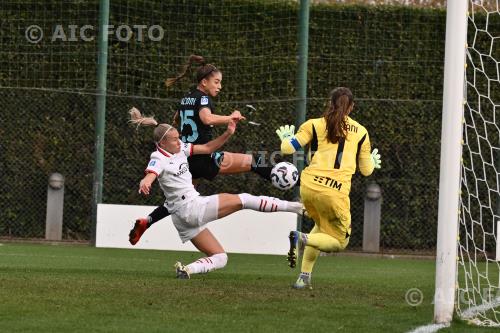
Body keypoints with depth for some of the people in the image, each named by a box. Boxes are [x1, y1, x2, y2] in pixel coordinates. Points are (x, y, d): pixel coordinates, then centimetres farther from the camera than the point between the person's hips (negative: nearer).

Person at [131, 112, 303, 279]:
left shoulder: (179, 148, 9)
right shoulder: (158, 159, -14)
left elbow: (208, 148, 13)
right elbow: (149, 176, -35)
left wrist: (228, 134, -2)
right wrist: (144, 184, -60)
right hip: (192, 207, -9)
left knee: (220, 257, 10)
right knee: (243, 200, -4)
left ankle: (186, 269, -8)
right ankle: (289, 206, 0)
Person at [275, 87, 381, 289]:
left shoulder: (315, 125, 8)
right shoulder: (361, 132, 11)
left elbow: (288, 148, 3)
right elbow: (366, 170, 18)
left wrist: (285, 137, 27)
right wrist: (374, 161, 42)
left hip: (309, 185, 3)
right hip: (335, 192, -3)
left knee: (322, 227, 30)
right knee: (339, 241, 13)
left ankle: (304, 276, 17)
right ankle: (302, 239, -17)